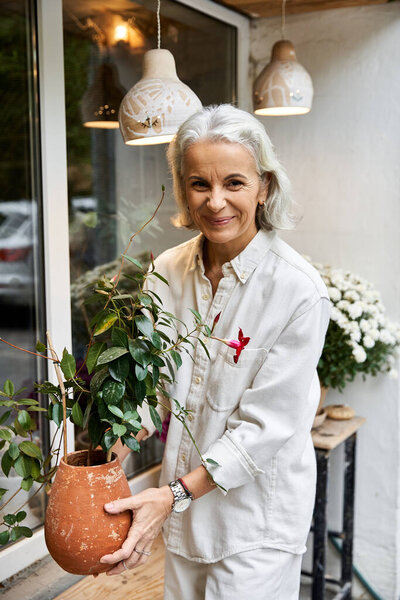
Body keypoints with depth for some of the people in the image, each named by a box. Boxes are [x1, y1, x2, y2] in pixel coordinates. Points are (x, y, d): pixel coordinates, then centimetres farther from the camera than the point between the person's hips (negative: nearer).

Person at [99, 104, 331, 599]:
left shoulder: (299, 291, -21)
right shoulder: (168, 270, -4)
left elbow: (267, 424, -20)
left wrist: (175, 495, -23)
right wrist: (113, 452, -12)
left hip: (258, 514, -5)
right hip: (183, 502, 5)